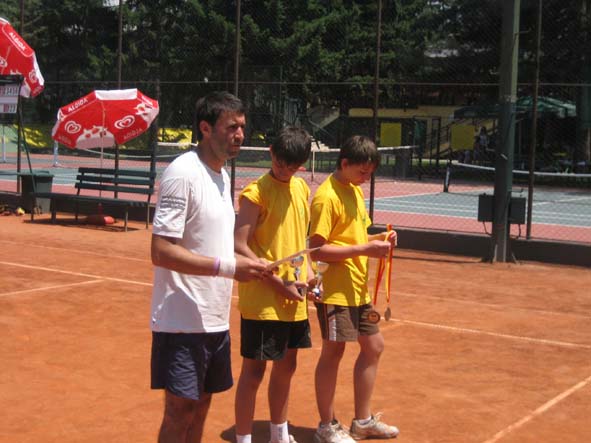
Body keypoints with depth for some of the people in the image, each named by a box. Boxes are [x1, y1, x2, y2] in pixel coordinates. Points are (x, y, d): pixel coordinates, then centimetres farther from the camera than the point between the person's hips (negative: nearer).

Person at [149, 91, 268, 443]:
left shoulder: (222, 175, 12)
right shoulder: (182, 173, -16)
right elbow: (161, 252, -22)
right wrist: (228, 267, -25)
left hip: (215, 319, 9)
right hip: (182, 322, -9)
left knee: (201, 405, 16)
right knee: (180, 412, -2)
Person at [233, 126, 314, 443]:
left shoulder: (302, 188, 8)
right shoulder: (256, 192, -14)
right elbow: (240, 246, -18)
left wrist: (307, 274, 6)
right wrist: (278, 283, -19)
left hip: (294, 300, 8)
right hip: (261, 301, -7)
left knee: (287, 366, 19)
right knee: (254, 371, 1)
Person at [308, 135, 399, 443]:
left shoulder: (356, 191, 11)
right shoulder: (327, 197, -17)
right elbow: (317, 250, -21)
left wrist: (378, 239, 1)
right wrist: (365, 250, -24)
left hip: (359, 288, 9)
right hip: (335, 290, -9)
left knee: (373, 346, 14)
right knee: (333, 352, 1)